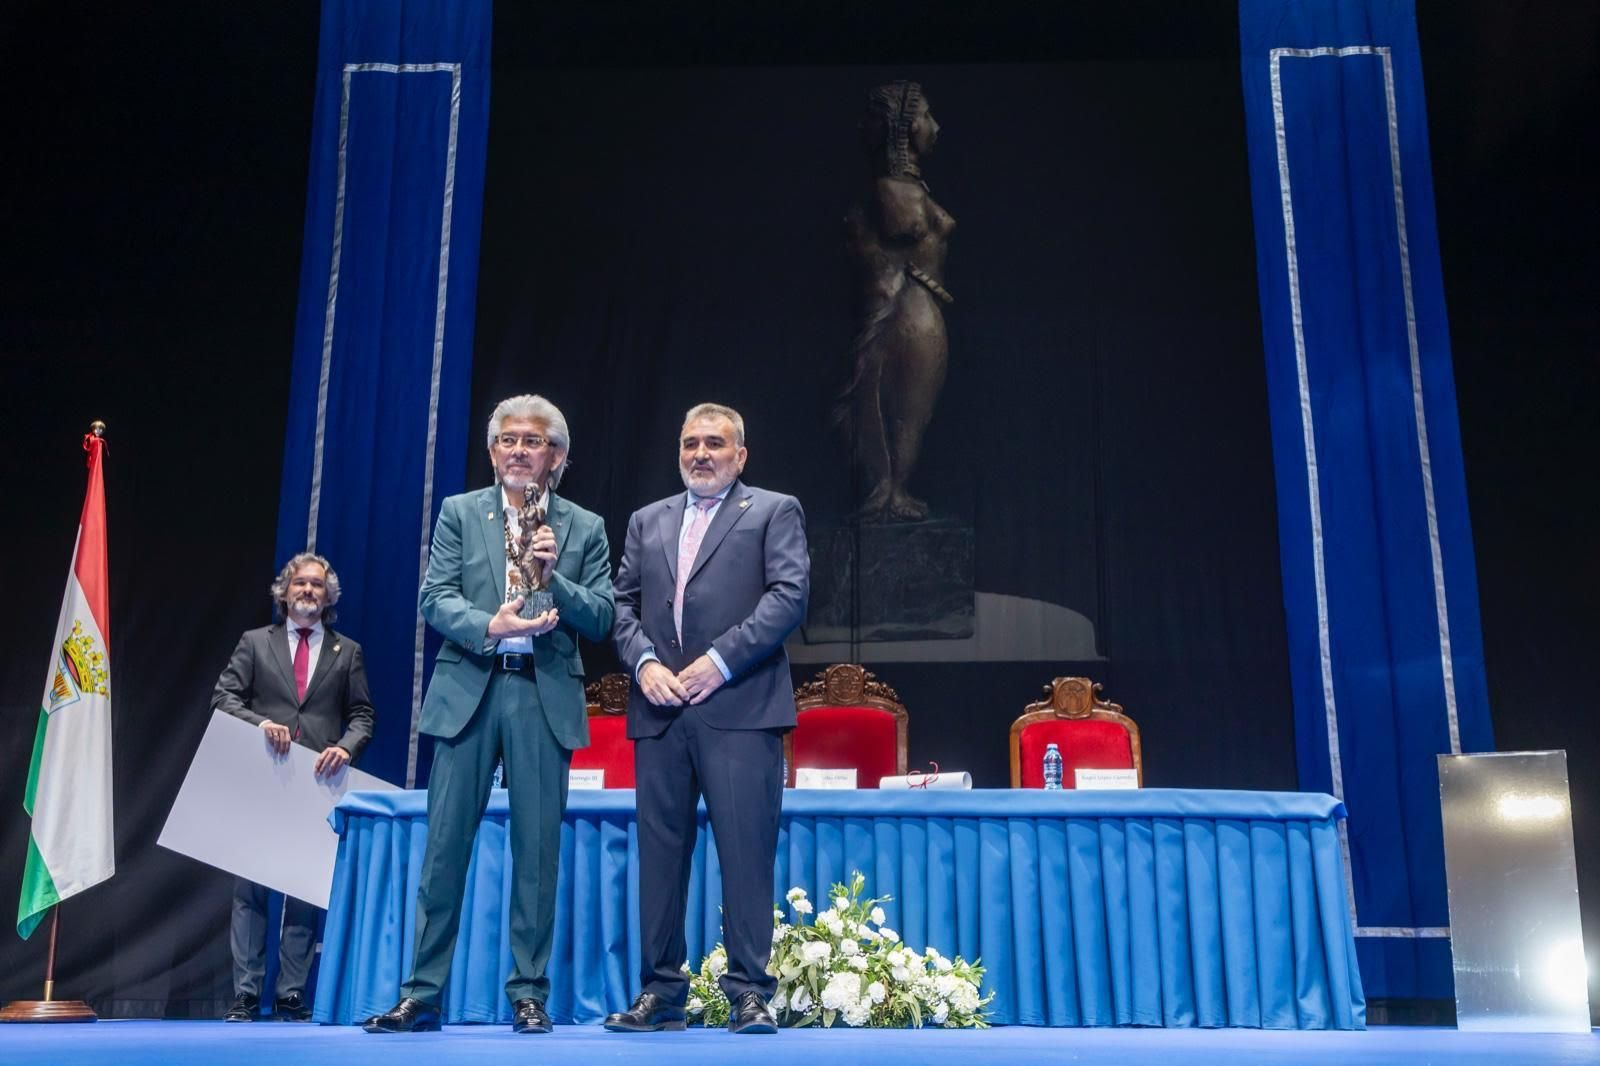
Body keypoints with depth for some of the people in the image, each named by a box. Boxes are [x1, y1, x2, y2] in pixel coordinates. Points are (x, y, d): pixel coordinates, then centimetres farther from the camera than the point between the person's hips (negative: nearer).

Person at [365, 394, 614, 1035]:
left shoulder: (584, 528, 10)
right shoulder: (459, 513, 10)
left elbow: (600, 620, 3)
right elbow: (433, 599, 0)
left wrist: (555, 577, -12)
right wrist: (488, 627, -17)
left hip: (545, 697, 0)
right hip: (467, 692, 0)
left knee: (537, 849, 3)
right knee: (444, 846, 1)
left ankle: (529, 995, 13)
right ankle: (421, 994, 10)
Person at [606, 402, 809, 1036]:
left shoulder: (774, 511, 8)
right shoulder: (647, 521, 22)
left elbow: (789, 595, -4)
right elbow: (623, 603, 15)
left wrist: (718, 660, -12)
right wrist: (644, 662, -4)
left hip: (740, 707, -4)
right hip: (660, 711, 4)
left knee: (746, 851, -5)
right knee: (660, 852, 6)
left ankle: (749, 993, 3)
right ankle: (660, 993, 14)